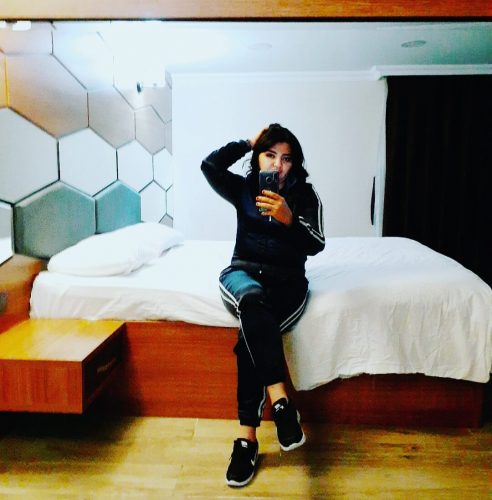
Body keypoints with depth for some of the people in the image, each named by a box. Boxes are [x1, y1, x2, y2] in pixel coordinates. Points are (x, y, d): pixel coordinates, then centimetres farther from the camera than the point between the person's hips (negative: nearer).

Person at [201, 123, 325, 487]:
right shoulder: (243, 188, 9)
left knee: (250, 336, -30)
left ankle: (247, 437, -25)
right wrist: (249, 142, 0)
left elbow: (316, 245, -9)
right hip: (243, 272, 1)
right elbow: (209, 165, -9)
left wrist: (288, 219, -28)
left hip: (287, 280, -1)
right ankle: (281, 402, -42)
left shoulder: (306, 196, 4)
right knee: (253, 300, -38)